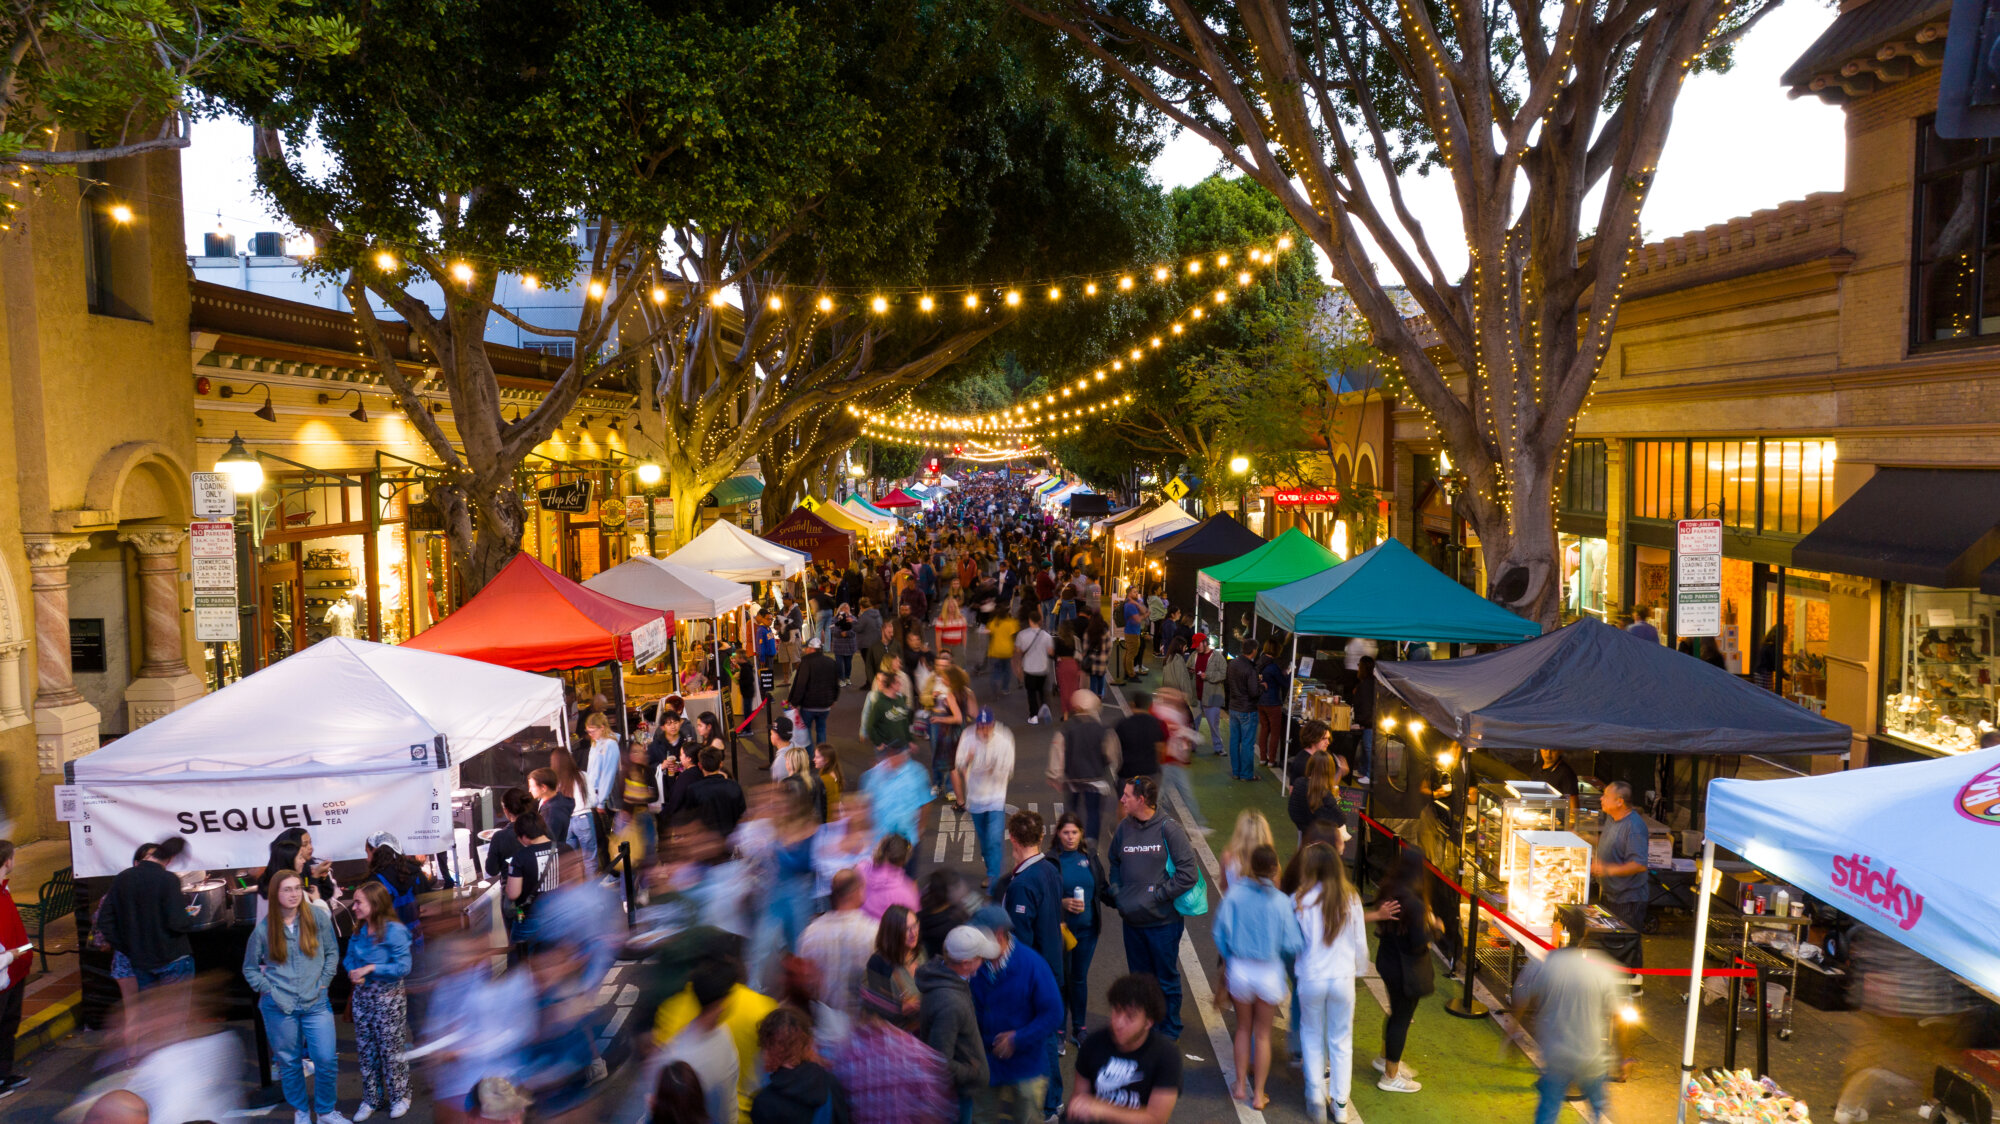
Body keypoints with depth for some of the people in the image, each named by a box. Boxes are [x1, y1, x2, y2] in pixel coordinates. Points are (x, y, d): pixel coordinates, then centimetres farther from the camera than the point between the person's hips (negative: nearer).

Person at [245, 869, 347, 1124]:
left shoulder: (318, 916, -4)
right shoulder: (263, 928, -2)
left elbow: (332, 951, 6)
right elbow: (250, 968, 10)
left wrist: (323, 982, -1)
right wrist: (268, 990, -1)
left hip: (316, 1003, 0)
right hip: (280, 1007, 0)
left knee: (327, 1060, -5)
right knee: (289, 1062, 10)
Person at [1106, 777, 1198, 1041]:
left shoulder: (1168, 829, -14)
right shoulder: (1124, 827, 1)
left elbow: (1188, 873, -16)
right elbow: (1114, 864, 16)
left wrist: (1157, 896, -16)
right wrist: (1117, 894, 2)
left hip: (1164, 920, -5)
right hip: (1132, 920, 5)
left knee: (1167, 980, 10)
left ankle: (1170, 1033, 27)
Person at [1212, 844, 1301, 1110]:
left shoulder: (1234, 894, -13)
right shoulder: (1280, 901, -18)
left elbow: (1221, 934, -6)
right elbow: (1292, 945, -13)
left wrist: (1226, 960, 11)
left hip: (1239, 968, 2)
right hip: (1270, 972, -2)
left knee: (1243, 1029, 23)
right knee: (1263, 1034, 16)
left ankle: (1241, 1086, 31)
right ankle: (1258, 1095, 24)